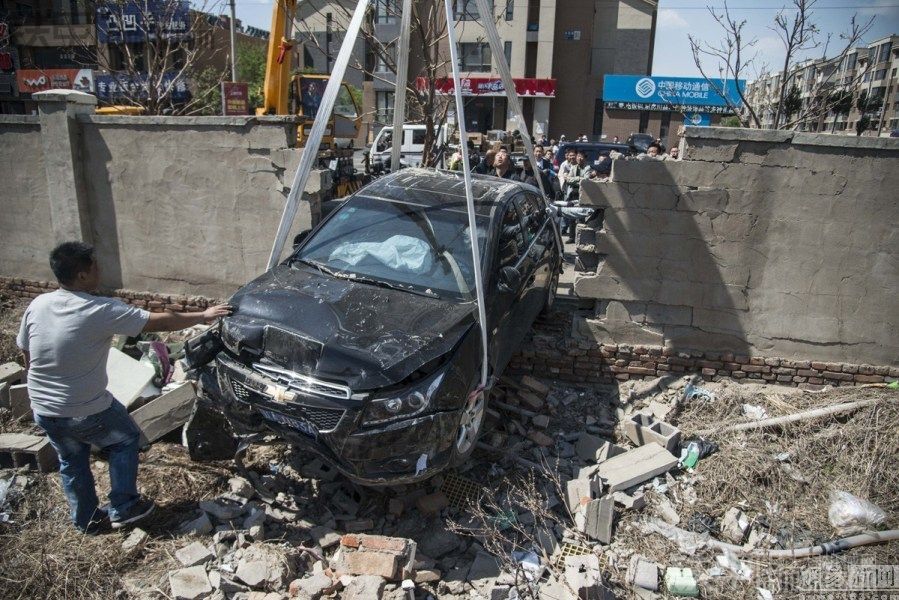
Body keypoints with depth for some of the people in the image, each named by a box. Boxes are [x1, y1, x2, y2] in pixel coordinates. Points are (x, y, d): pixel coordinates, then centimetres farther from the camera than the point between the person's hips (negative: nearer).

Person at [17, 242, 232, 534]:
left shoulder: (36, 305, -4)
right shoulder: (101, 310, -22)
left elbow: (27, 357, 7)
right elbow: (159, 322, -17)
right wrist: (203, 316, -5)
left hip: (43, 410, 6)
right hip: (87, 411, -6)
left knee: (71, 461, 25)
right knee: (126, 440, 20)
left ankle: (86, 520, 39)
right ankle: (123, 508, 25)